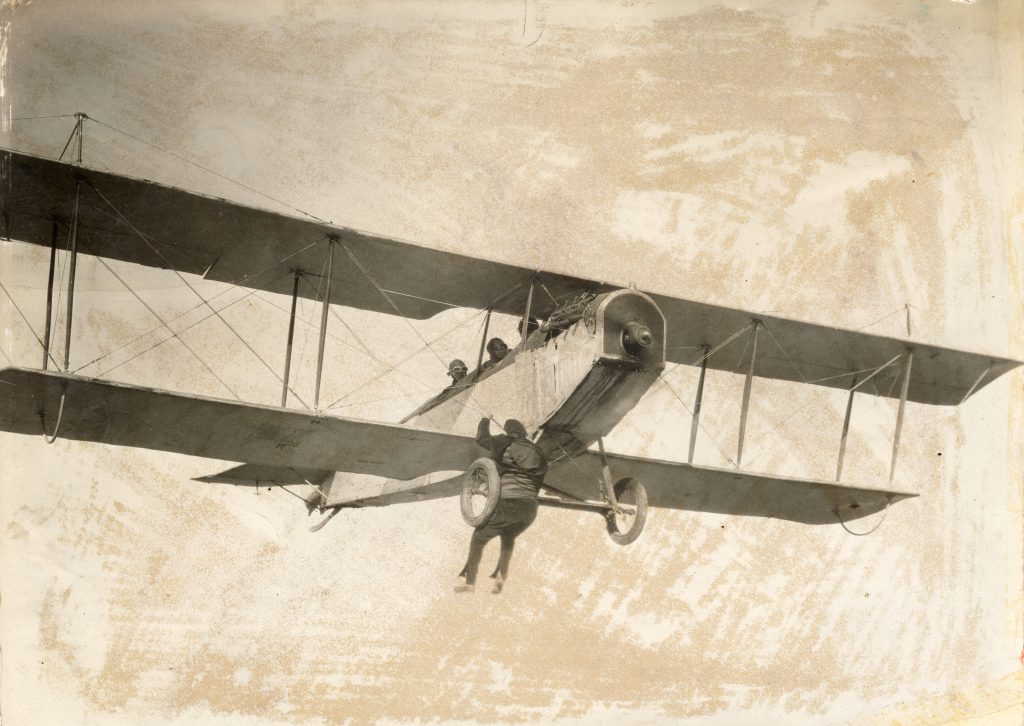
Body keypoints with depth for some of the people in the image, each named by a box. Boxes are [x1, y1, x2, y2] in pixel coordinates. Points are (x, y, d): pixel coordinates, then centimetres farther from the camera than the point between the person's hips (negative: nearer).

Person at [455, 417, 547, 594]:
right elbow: (537, 484, 17)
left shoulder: (503, 443, 4)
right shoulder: (538, 454, 16)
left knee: (478, 538, 17)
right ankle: (501, 576, 11)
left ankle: (470, 582, 14)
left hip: (507, 504, -4)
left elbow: (481, 438, 22)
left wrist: (484, 422, 41)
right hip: (530, 508, 4)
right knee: (508, 538, 31)